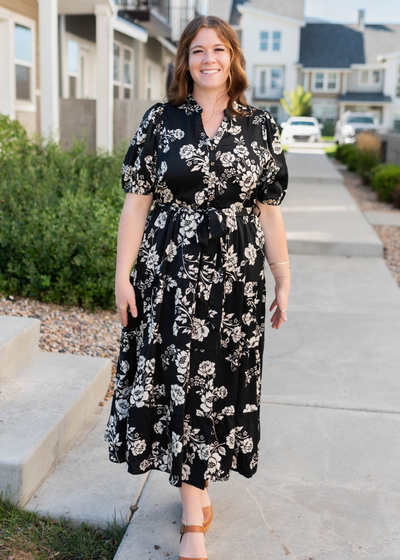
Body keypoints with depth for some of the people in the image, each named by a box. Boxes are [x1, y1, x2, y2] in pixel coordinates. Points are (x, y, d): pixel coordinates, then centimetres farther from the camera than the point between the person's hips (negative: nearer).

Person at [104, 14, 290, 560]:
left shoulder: (261, 127, 5)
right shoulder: (161, 120, 2)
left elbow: (269, 211, 6)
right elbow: (137, 201, 0)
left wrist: (283, 281, 6)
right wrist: (123, 273, -4)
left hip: (235, 279, 1)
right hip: (170, 274, -1)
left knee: (219, 384, 9)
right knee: (179, 383, 2)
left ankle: (199, 481, 32)